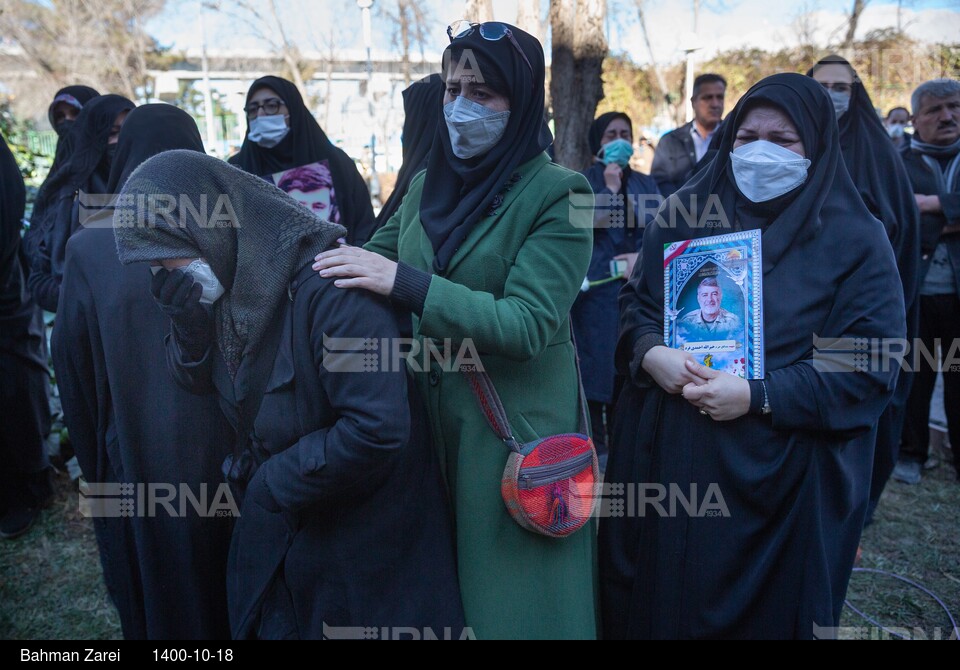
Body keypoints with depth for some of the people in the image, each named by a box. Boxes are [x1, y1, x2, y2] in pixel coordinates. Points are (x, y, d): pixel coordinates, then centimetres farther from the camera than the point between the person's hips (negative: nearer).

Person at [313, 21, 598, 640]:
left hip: (515, 434, -5)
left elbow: (526, 326, -22)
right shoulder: (427, 184, 6)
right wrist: (326, 260, -4)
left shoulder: (558, 195, -12)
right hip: (429, 421, 5)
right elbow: (377, 257, 16)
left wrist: (403, 281, -27)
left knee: (503, 600, 11)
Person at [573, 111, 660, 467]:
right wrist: (610, 186, -13)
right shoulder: (584, 181, 4)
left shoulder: (646, 184, 15)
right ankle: (595, 444, 8)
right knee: (595, 364, -3)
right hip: (596, 288, -3)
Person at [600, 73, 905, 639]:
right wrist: (650, 353, -13)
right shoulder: (686, 213, 7)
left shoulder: (856, 239, -4)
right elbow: (635, 301, 9)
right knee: (657, 602, 15)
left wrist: (759, 396, -20)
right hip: (665, 459, 3)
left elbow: (874, 365, -10)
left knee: (761, 611, 13)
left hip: (779, 481, -2)